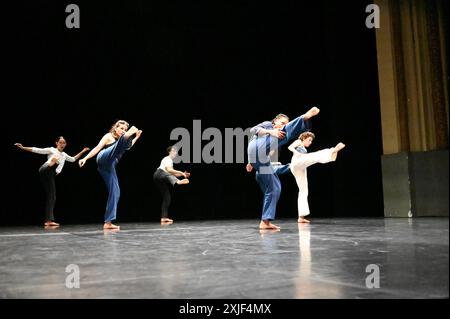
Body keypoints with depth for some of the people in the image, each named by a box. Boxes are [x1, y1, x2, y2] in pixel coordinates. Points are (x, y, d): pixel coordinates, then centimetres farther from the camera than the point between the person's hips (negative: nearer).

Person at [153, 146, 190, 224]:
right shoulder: (167, 159, -5)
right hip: (159, 175, -9)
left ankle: (164, 218, 4)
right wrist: (181, 172, -27)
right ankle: (178, 182, -74)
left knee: (167, 198, 5)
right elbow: (169, 170, -24)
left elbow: (173, 174, 20)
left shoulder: (171, 161, 24)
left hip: (161, 180, 9)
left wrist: (182, 174, 8)